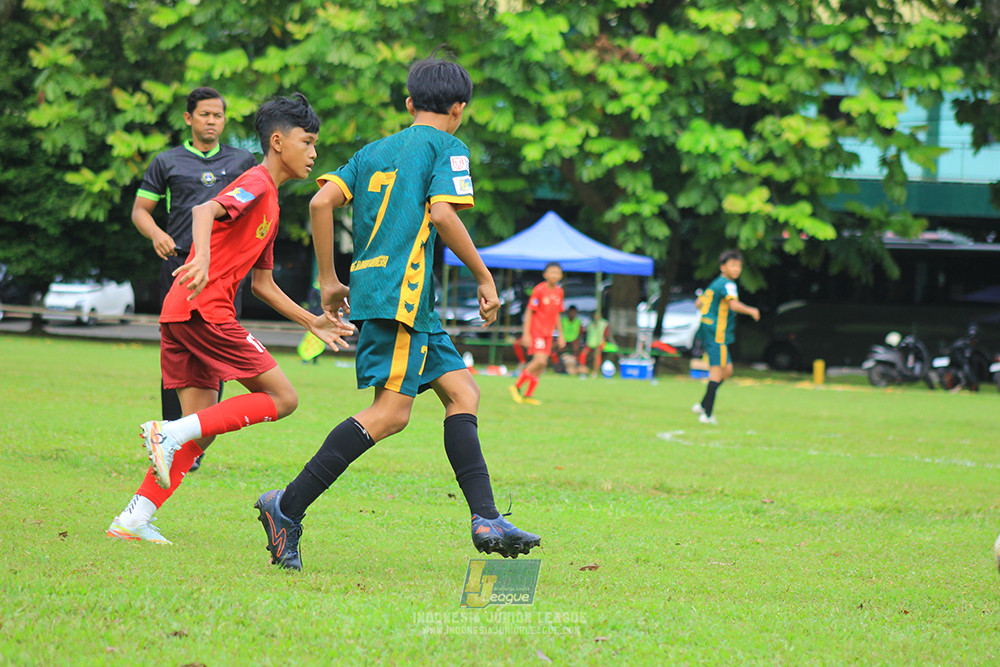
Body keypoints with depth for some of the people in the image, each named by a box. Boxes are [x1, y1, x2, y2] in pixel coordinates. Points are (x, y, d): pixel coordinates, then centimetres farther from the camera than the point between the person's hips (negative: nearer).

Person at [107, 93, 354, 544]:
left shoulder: (269, 202, 26)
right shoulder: (257, 183, -4)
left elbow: (262, 284, 31)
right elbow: (205, 210, -23)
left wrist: (313, 322, 30)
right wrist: (202, 259, -40)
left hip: (179, 315, 9)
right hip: (204, 309, -9)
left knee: (201, 430, 9)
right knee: (281, 398, -5)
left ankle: (135, 519, 2)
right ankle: (171, 433, -15)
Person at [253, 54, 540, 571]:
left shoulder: (375, 151, 21)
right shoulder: (447, 147, 2)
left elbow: (322, 202, 9)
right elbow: (442, 215, -13)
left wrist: (329, 281, 14)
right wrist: (484, 278, -4)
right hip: (402, 292, -9)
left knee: (461, 390, 9)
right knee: (390, 412, -13)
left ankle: (486, 520, 0)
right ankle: (288, 506, -19)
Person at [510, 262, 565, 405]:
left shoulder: (559, 292, 9)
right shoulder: (539, 290, -11)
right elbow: (529, 312, -10)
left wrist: (560, 334, 18)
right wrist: (526, 334, -14)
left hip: (548, 333, 7)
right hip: (536, 331, -7)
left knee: (541, 363, 3)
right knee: (540, 361, -19)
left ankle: (527, 395, 11)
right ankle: (516, 387, -5)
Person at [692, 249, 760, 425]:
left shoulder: (714, 284, 17)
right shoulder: (727, 284, -11)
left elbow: (698, 303, 24)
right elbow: (734, 305, -28)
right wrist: (751, 311, -17)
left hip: (707, 330, 10)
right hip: (717, 333, -10)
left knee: (727, 370, 16)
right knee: (717, 371, -8)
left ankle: (703, 405, 15)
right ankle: (707, 414, -10)